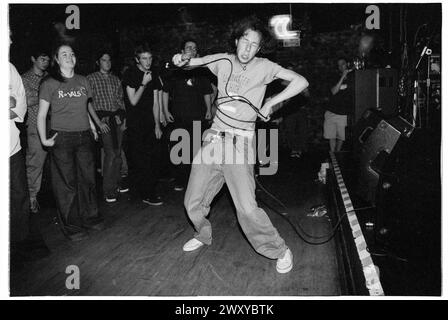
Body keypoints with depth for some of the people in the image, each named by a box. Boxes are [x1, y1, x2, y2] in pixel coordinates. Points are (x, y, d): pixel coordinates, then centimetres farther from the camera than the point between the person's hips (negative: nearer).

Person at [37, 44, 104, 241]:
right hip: (62, 138, -4)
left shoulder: (83, 82, 11)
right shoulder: (49, 84, -2)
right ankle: (71, 226, 13)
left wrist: (92, 128, 11)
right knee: (67, 183, 1)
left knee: (88, 178, 8)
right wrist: (44, 139, -8)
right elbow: (41, 115, -1)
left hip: (84, 137, 4)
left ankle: (90, 218, 25)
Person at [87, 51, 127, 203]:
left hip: (117, 118, 5)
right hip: (103, 118, -5)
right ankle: (108, 191, -5)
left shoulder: (116, 79, 17)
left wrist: (123, 118, 6)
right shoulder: (91, 78, 1)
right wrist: (98, 122, -12)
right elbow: (88, 102, -5)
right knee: (111, 153, -13)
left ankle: (116, 184, 21)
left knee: (118, 152, 7)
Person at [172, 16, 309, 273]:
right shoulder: (223, 61, 8)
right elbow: (190, 63, 20)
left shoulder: (263, 67, -2)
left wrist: (271, 103, -9)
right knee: (193, 202, 12)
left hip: (240, 143, -5)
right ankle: (204, 236, 41)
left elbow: (301, 82, -7)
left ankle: (280, 251, 8)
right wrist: (182, 60, -3)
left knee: (247, 209, -14)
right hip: (214, 137, 5)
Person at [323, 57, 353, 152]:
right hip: (331, 112, 0)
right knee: (331, 136, 2)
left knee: (341, 136, 3)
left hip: (343, 114, 0)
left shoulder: (351, 79, 5)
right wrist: (343, 76, -16)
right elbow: (334, 91, -12)